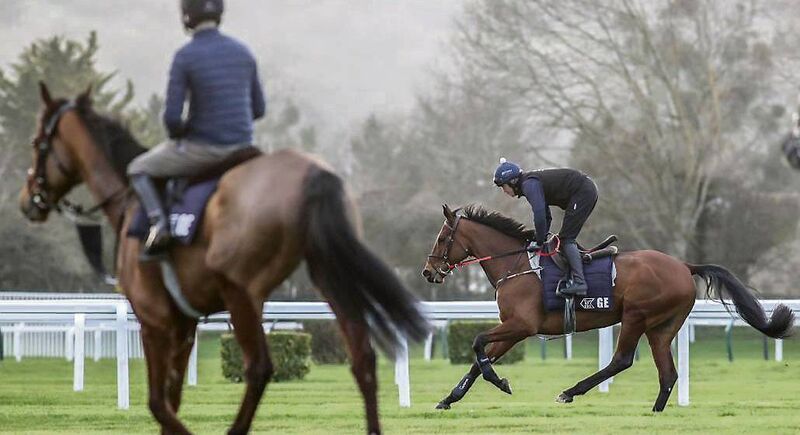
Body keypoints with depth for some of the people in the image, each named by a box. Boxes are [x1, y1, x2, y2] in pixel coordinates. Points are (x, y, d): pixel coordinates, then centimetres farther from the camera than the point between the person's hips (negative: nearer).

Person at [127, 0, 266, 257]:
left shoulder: (185, 57, -13)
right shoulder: (243, 53, 4)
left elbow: (172, 116, -15)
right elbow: (258, 108, 10)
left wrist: (177, 133, 7)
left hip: (202, 148, -5)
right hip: (241, 147, 5)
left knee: (138, 169, 16)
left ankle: (159, 224, -5)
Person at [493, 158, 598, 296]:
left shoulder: (529, 185, -15)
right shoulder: (531, 182, 17)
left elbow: (539, 214, -24)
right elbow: (546, 216, 23)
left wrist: (540, 242, -16)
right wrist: (542, 237, 14)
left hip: (582, 192, -10)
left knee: (566, 239, -12)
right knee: (566, 238, 16)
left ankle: (579, 281, -21)